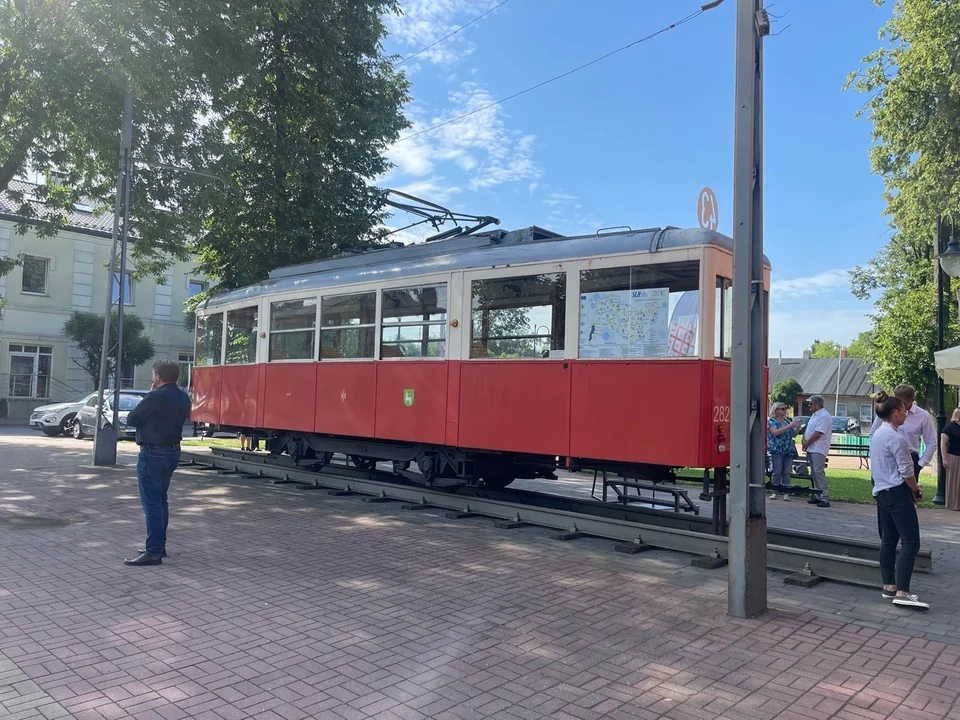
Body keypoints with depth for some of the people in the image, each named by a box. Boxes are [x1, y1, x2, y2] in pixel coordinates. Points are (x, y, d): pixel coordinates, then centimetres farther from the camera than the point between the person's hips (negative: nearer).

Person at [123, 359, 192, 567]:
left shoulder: (156, 397, -19)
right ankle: (159, 545, 27)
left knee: (151, 503, -5)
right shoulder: (183, 397, 6)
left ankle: (153, 553, -5)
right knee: (160, 500, 19)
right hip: (173, 451, 9)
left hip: (153, 453, -9)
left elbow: (131, 419, -9)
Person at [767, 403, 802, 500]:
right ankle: (774, 492, -1)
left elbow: (793, 434, 21)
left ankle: (785, 492, 4)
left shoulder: (787, 421, 16)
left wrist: (797, 427, 0)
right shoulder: (771, 421, 0)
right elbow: (775, 432, -17)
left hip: (789, 450, 5)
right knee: (777, 471, -6)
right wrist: (789, 426, -20)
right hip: (777, 450, -5)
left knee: (787, 472, 1)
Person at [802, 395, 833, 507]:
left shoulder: (824, 416, -16)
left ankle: (825, 498, -12)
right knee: (814, 473, 13)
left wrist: (807, 443, -11)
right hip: (811, 449, 10)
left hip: (818, 449, -10)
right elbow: (808, 429, 21)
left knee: (819, 472, -13)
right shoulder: (815, 415, 17)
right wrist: (804, 440, 3)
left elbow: (817, 434, -21)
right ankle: (817, 496, 19)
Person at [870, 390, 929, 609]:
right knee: (910, 543, -8)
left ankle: (889, 586, 20)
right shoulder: (895, 437, -17)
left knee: (888, 540, 14)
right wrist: (916, 490, 2)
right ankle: (902, 592, -11)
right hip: (898, 494, -10)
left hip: (882, 492, 10)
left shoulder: (877, 435, 12)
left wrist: (911, 487, 13)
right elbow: (906, 470, -15)